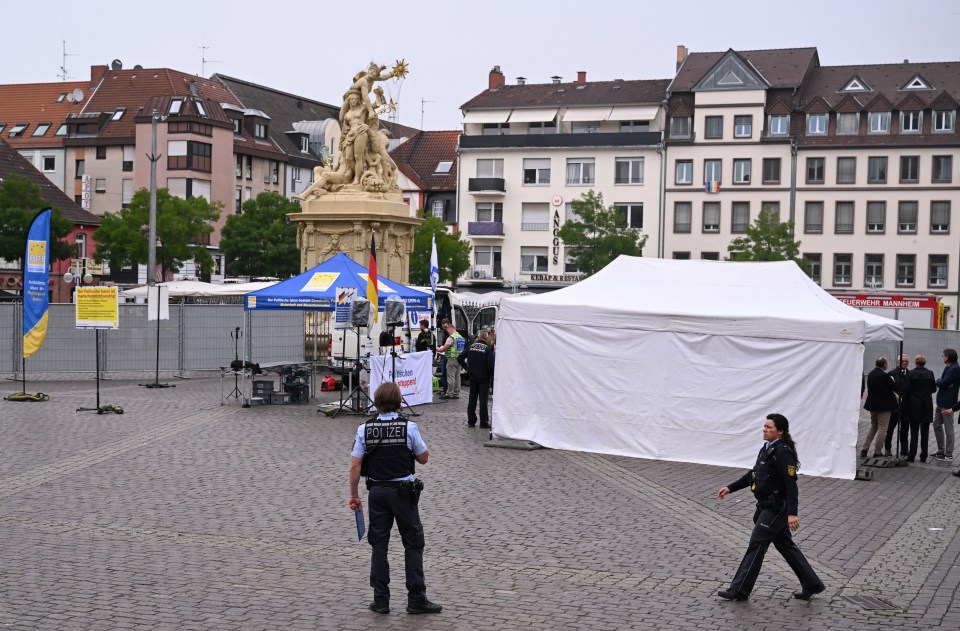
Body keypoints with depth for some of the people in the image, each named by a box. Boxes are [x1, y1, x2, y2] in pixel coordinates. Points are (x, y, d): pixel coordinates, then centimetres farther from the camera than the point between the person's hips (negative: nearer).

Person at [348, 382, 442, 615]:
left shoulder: (365, 429, -4)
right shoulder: (409, 427, -10)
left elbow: (355, 466, -4)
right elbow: (424, 458, 0)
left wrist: (353, 495, 5)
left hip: (377, 491, 3)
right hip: (403, 491, -3)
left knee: (379, 545, 10)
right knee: (413, 544, 6)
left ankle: (381, 600, 13)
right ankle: (416, 599, 7)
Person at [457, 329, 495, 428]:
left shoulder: (471, 347, 2)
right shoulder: (488, 348, -12)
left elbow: (460, 359, 2)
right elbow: (490, 364, -18)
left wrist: (467, 368, 8)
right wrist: (492, 374, -2)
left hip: (473, 377, 4)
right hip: (484, 377, -4)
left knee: (472, 399, 10)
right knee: (483, 399, 1)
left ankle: (471, 421, 12)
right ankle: (484, 422, 3)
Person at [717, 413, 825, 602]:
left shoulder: (783, 453, -20)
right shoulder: (767, 448, 10)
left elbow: (791, 484, -24)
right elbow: (753, 474, 21)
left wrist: (792, 513, -30)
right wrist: (730, 488, 20)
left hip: (777, 508, -10)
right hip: (767, 506, 10)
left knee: (756, 545, -5)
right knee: (785, 545, 16)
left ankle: (739, 590, 1)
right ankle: (812, 584, 25)